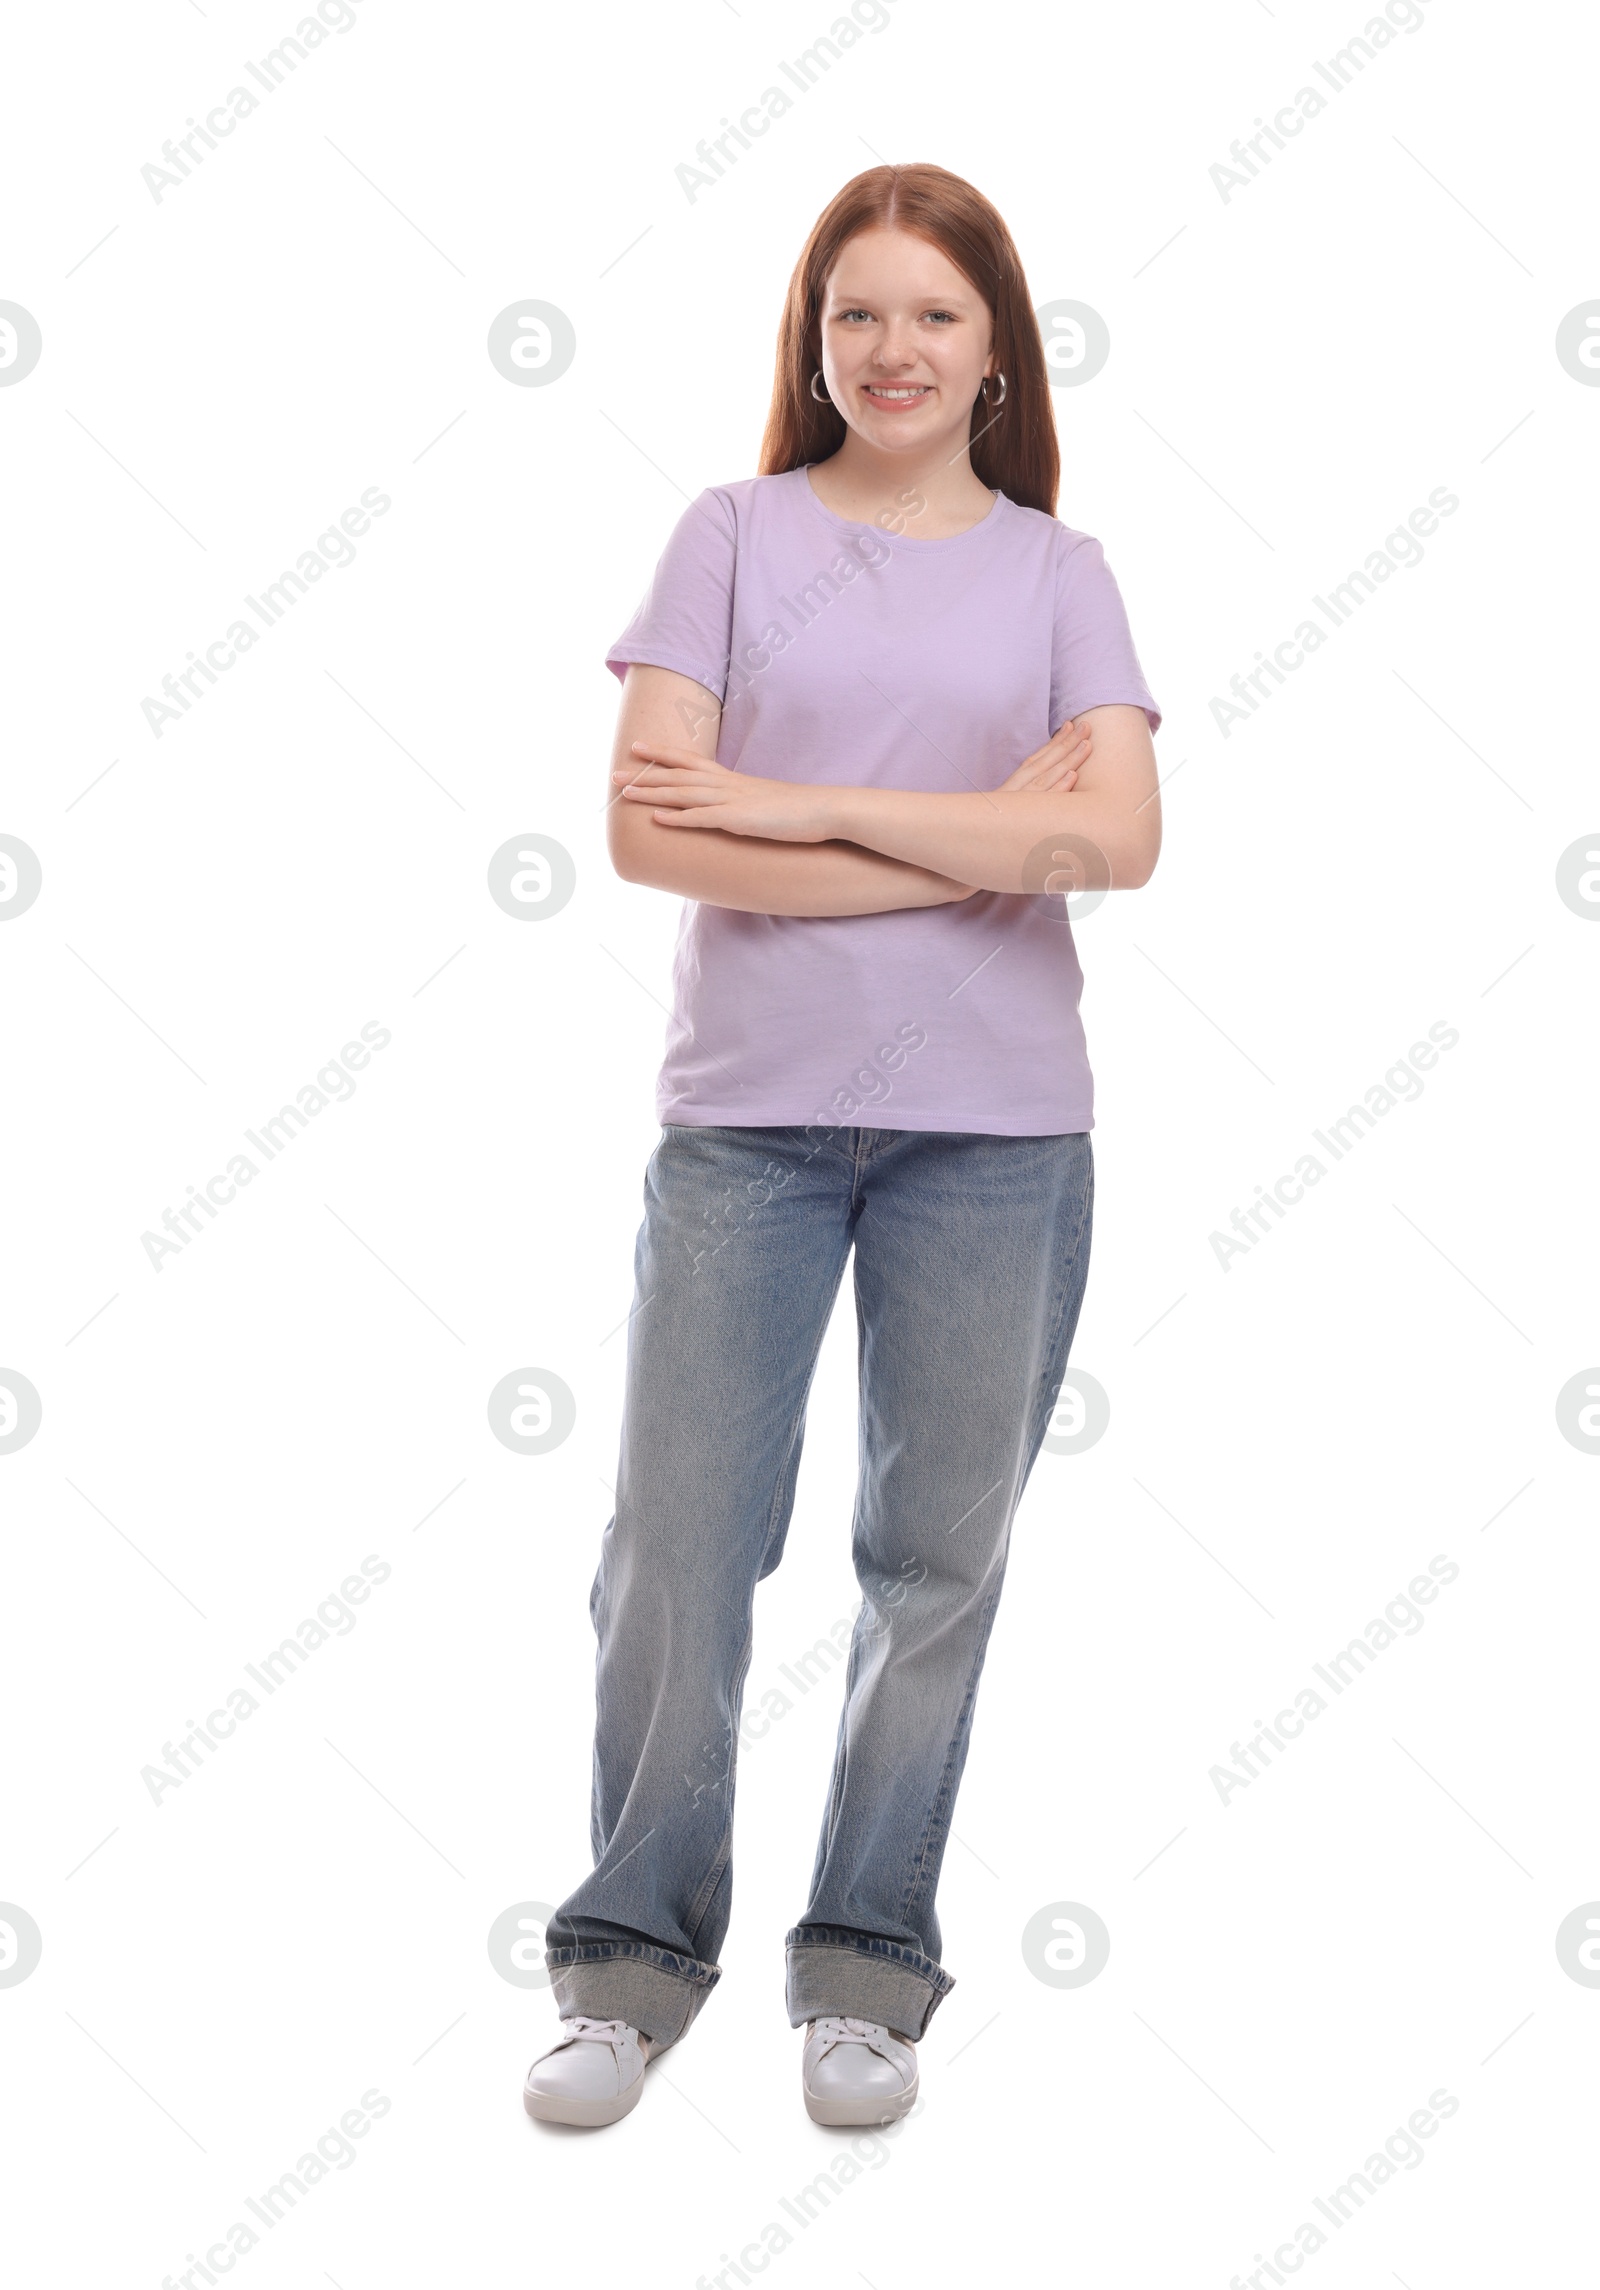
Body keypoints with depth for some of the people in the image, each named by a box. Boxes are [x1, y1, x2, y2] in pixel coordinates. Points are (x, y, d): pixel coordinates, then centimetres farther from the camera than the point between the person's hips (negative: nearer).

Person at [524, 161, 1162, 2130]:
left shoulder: (1058, 574, 8)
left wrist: (801, 806, -11)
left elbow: (1119, 839, -8)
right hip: (746, 1109, -1)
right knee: (676, 1549, 1)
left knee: (939, 1560, 7)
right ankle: (634, 1954, 20)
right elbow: (649, 829, -7)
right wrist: (977, 842, -9)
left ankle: (868, 1963, 22)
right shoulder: (735, 533, 5)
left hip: (995, 1126, 1)